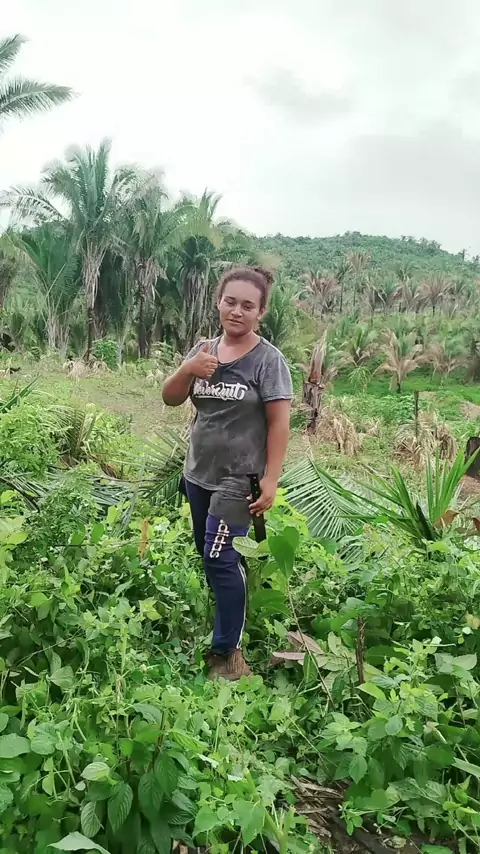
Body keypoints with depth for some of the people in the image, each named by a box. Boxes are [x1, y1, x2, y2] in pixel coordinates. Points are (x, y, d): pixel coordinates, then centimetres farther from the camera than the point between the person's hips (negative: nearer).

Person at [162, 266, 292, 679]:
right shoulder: (204, 350, 5)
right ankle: (224, 621, 35)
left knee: (220, 559, -10)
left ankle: (227, 652, 3)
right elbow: (171, 399, 4)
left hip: (238, 479, -6)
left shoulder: (268, 359, -11)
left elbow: (279, 423, -12)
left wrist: (270, 480, -16)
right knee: (207, 555, 16)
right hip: (198, 473, 6)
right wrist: (188, 369, -16)